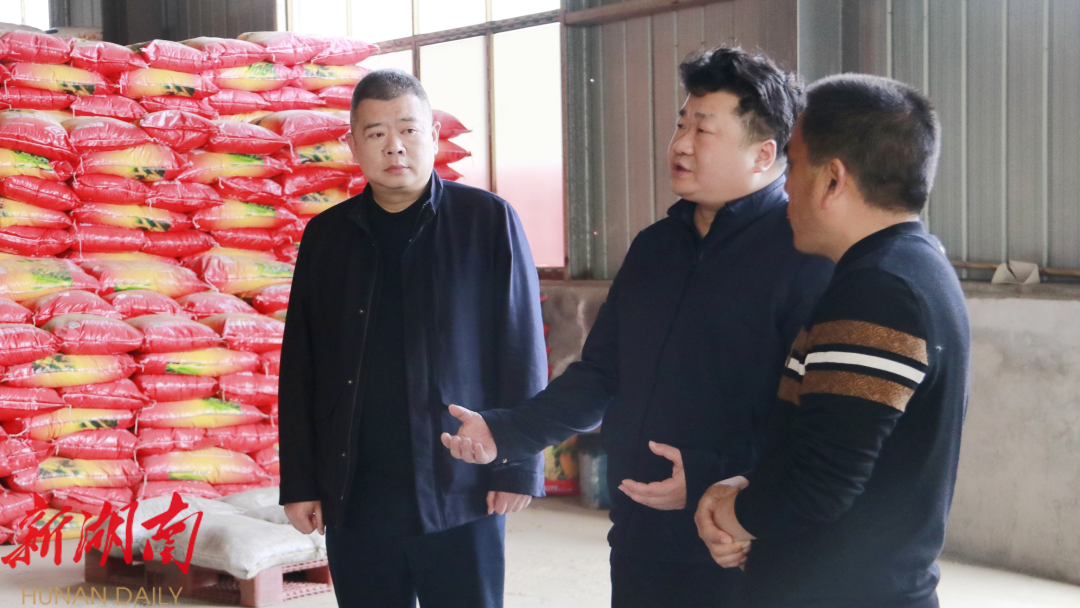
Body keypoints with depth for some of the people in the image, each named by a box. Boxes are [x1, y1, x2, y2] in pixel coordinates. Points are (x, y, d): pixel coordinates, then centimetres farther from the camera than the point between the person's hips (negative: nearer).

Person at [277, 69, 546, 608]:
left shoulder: (488, 221, -1)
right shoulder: (327, 235, 7)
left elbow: (521, 350, -3)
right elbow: (299, 366, 8)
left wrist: (518, 467, -7)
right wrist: (299, 482, 4)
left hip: (459, 494, -3)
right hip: (354, 497, 3)